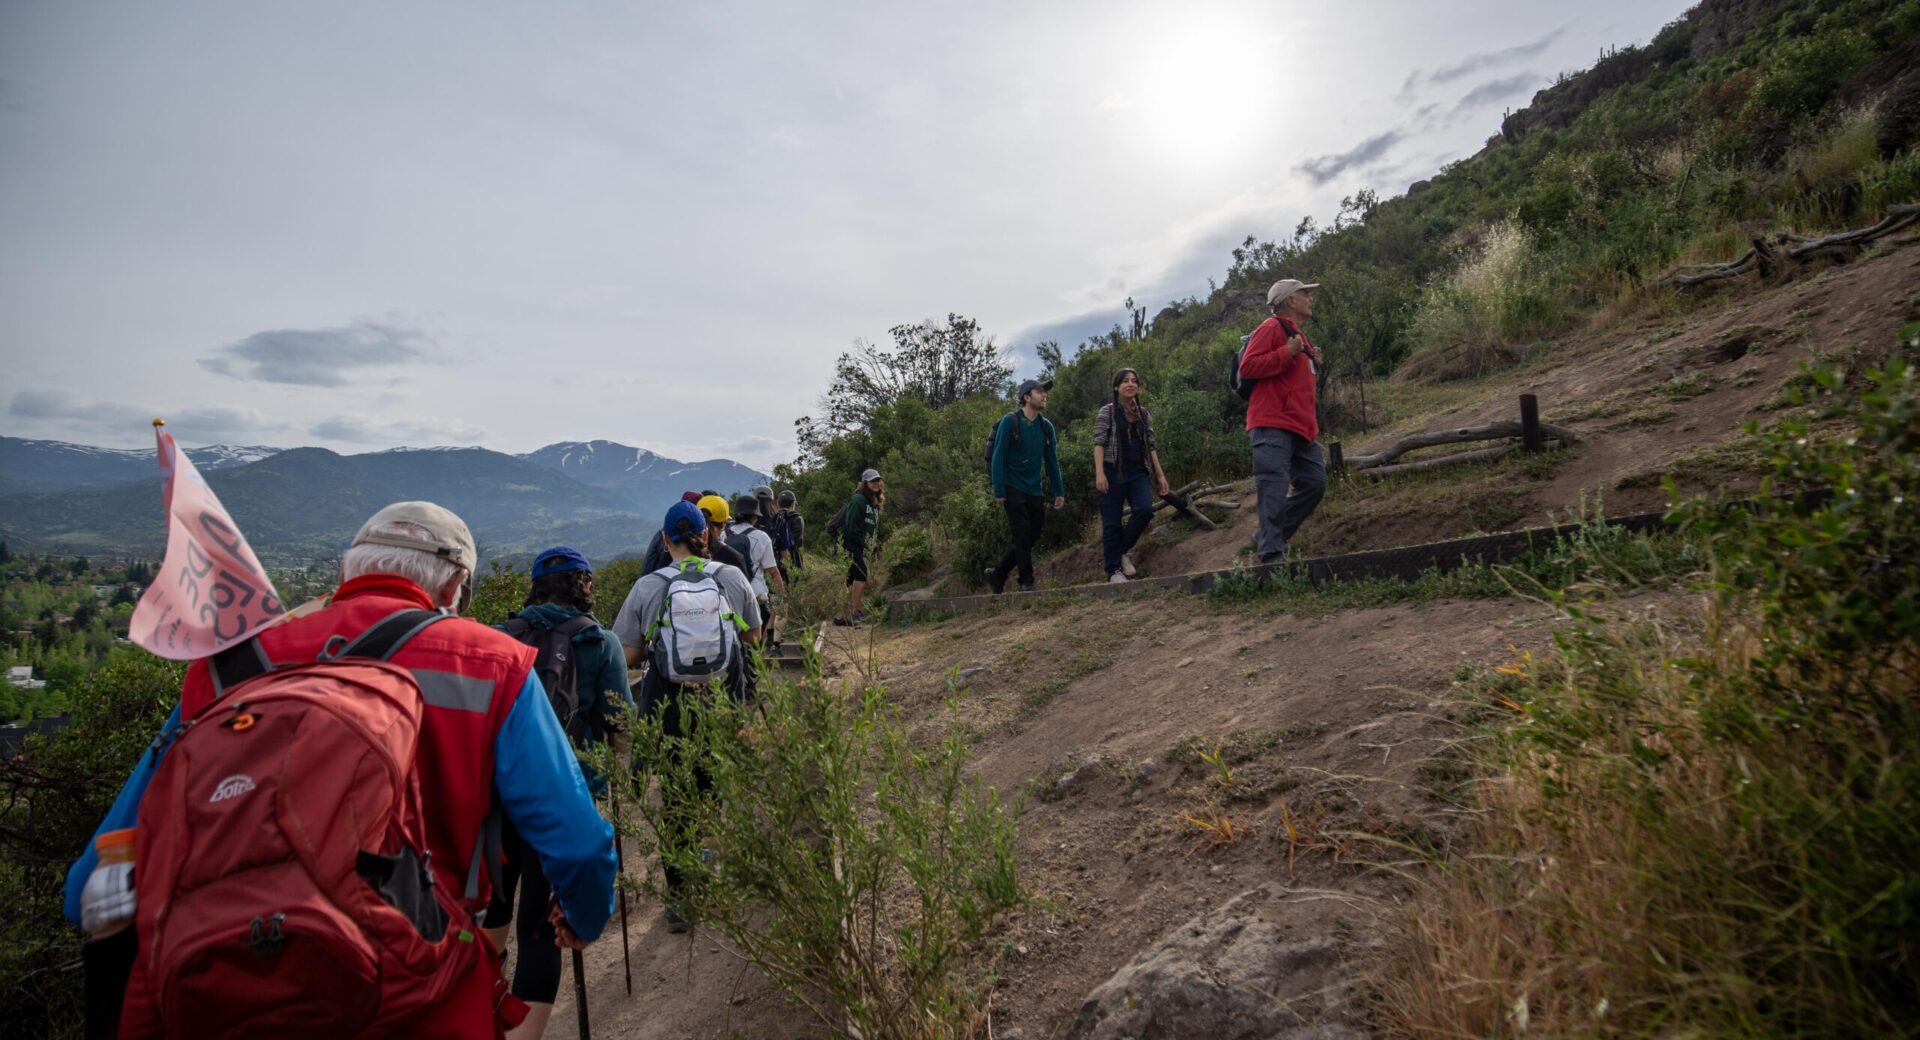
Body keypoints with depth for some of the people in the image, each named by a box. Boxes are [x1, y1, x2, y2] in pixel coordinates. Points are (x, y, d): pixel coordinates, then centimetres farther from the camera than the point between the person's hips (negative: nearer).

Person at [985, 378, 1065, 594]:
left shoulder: (1046, 426, 8)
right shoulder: (1010, 422, -7)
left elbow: (1052, 460, 12)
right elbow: (998, 457, -10)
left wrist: (1059, 492, 8)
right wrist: (998, 491, -16)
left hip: (1035, 491, 6)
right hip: (1013, 489, -6)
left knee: (1032, 537, 7)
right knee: (1022, 535, -8)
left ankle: (997, 573, 21)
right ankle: (1026, 582, 3)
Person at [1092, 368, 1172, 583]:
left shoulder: (1144, 414, 14)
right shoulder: (1107, 412, 1)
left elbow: (1150, 446, 14)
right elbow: (1099, 444, -8)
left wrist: (1160, 475, 9)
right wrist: (1099, 473, -19)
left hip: (1137, 472, 4)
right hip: (1113, 471, -4)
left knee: (1145, 509, -19)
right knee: (1111, 522, -3)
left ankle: (1125, 549, 5)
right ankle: (1114, 571, 4)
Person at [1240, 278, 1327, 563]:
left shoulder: (1299, 336, 25)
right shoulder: (1272, 328, -3)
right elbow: (1248, 367, -14)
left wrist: (1313, 364, 16)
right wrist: (1287, 353, -16)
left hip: (1301, 427, 10)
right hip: (1273, 426, -10)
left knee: (1314, 483, 6)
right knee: (1275, 490, -13)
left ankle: (1268, 538, 14)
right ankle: (1271, 553, -12)